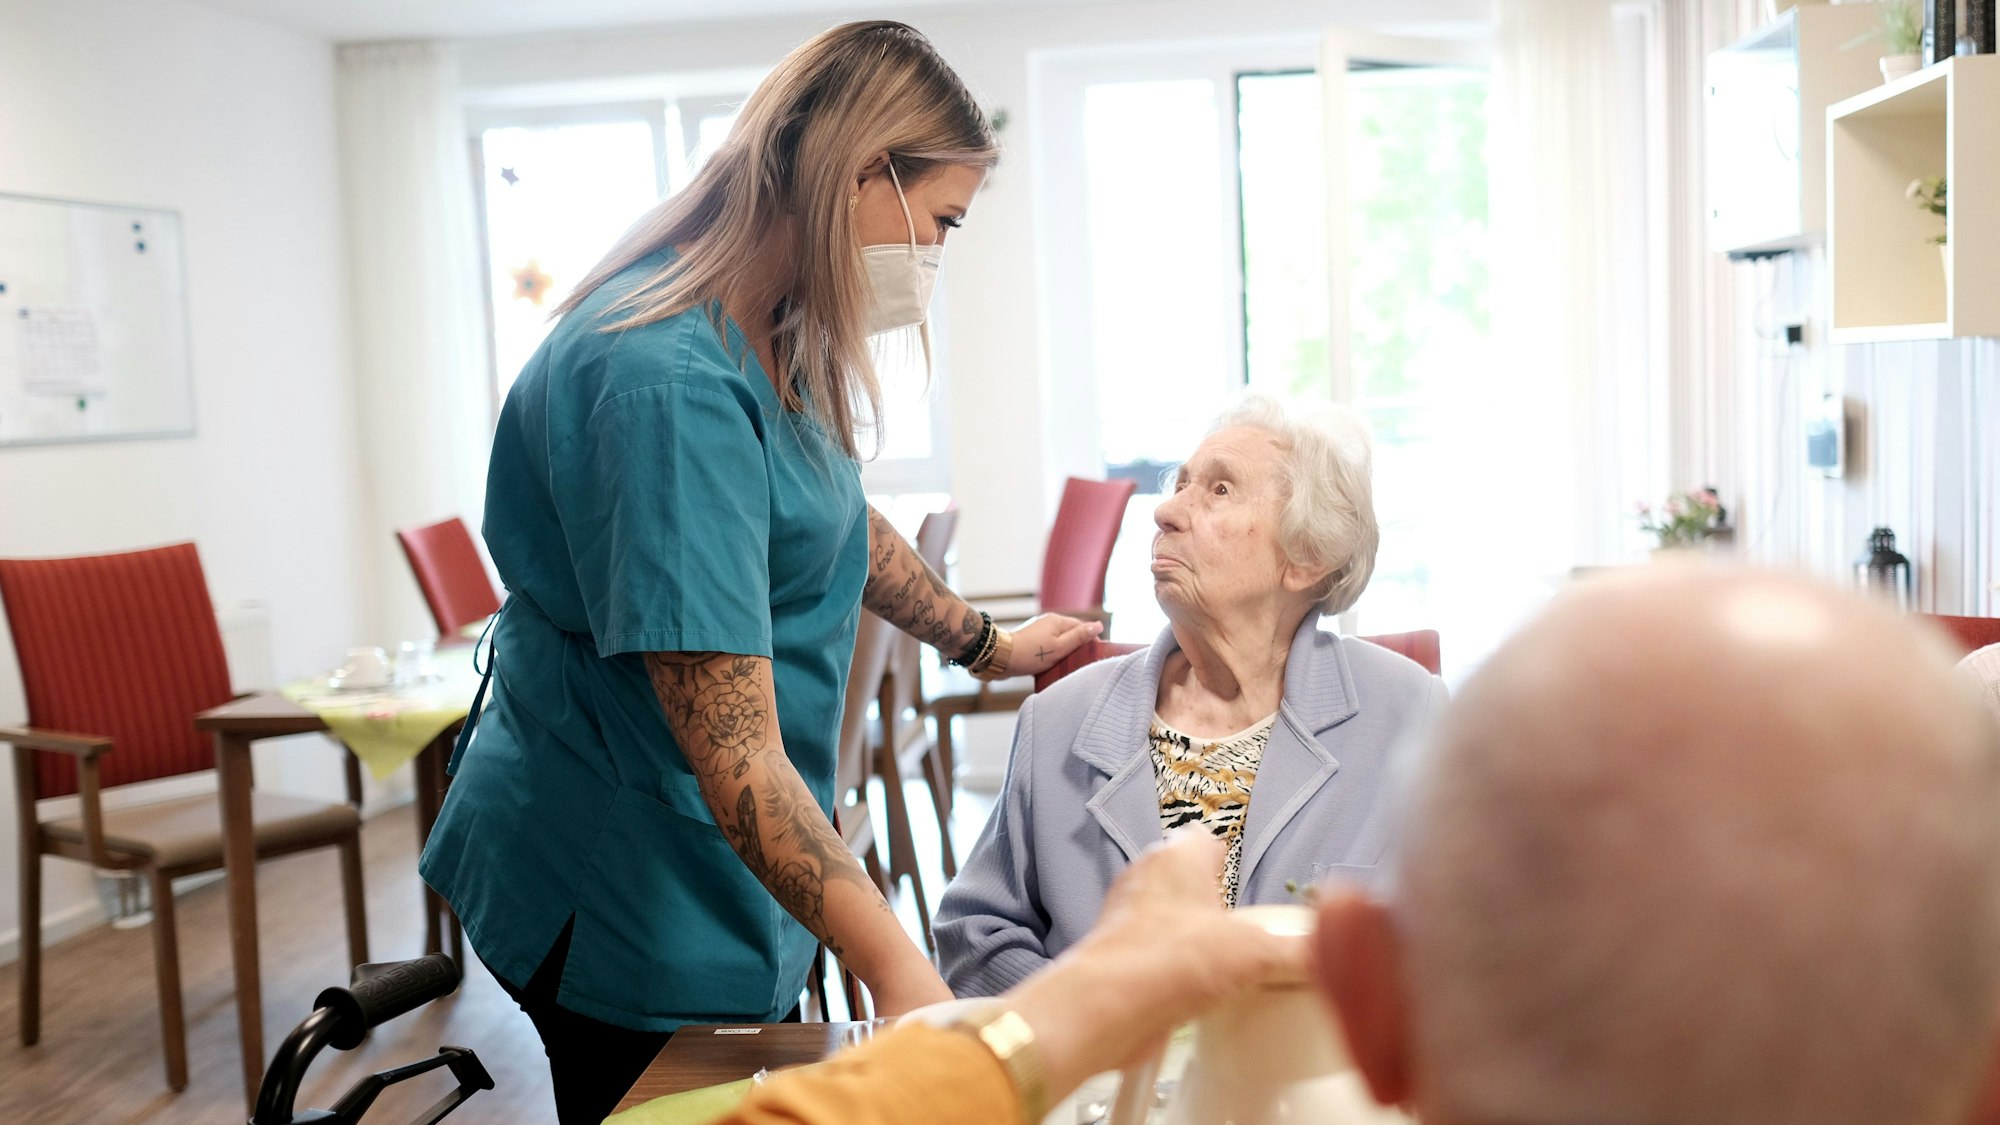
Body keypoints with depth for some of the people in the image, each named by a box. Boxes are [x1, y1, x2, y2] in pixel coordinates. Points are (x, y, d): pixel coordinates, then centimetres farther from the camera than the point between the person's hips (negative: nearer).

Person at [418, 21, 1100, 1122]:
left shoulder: (773, 332, 1)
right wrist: (897, 971, -39)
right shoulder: (669, 382, -29)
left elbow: (834, 520, 21)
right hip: (633, 904, -9)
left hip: (725, 868, 9)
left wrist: (986, 643, 30)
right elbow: (737, 758, -33)